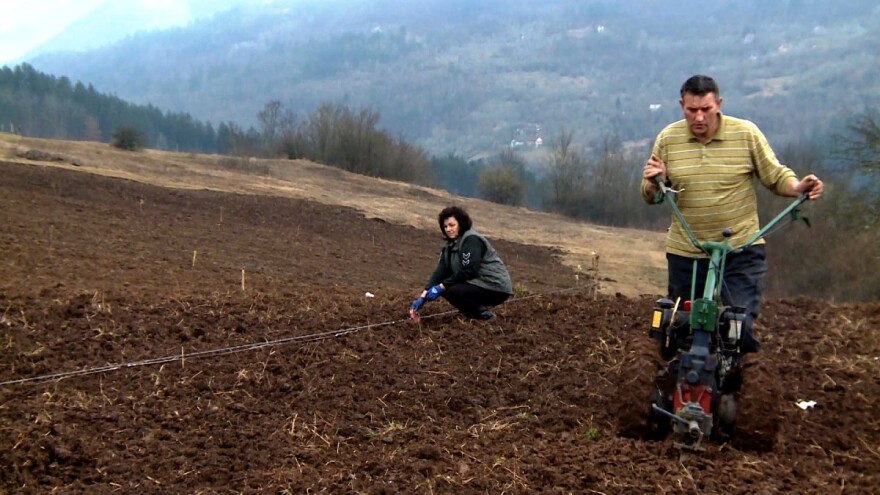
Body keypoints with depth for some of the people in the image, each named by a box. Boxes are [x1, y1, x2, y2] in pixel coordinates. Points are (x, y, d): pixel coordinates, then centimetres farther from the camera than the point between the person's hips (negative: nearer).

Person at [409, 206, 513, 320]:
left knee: (453, 291, -24)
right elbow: (440, 271, -1)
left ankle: (484, 315, -7)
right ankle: (472, 312, 10)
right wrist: (423, 297, -12)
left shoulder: (472, 240, -18)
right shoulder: (450, 245, 7)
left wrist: (441, 287, -19)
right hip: (477, 283, 9)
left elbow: (468, 271, -24)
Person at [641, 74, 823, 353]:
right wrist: (654, 184, -17)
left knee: (741, 326, -7)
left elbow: (775, 176, 1)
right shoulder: (667, 139, -1)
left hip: (741, 249, -2)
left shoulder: (746, 134, -5)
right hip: (685, 252, 2)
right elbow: (651, 198, 5)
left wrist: (799, 187, -19)